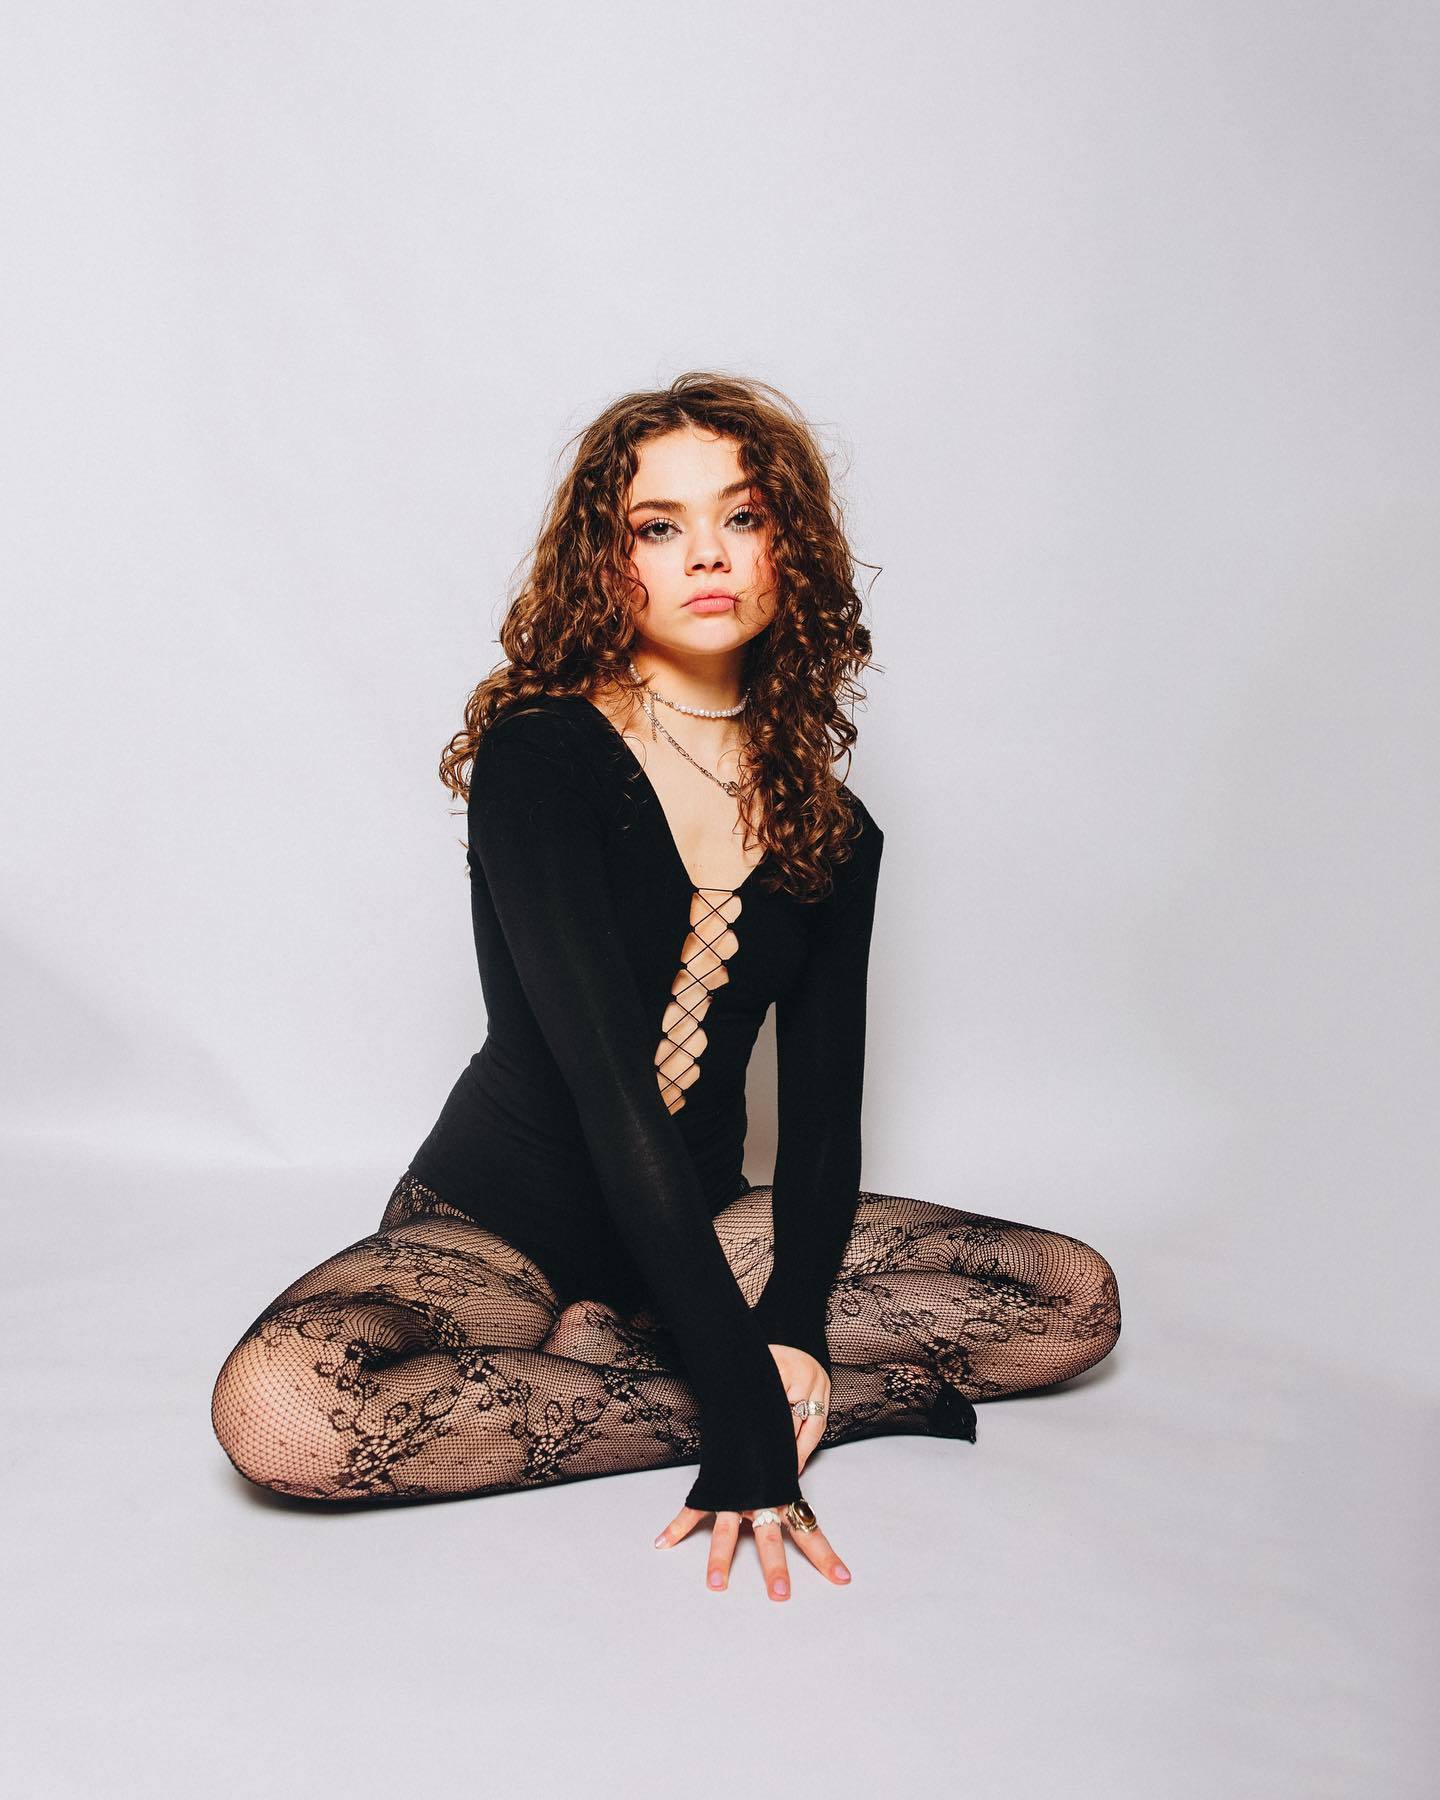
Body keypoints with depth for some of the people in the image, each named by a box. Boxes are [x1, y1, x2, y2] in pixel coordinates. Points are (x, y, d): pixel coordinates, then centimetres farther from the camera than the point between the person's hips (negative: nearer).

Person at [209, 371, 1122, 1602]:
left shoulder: (831, 830, 1)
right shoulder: (537, 757, -15)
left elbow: (822, 1107, -2)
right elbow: (610, 1085, -25)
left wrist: (792, 1327, -21)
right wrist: (746, 1408, -30)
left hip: (705, 1225, 5)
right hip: (496, 1221, -4)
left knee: (1079, 1298, -8)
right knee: (275, 1410, -35)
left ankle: (591, 1350, -15)